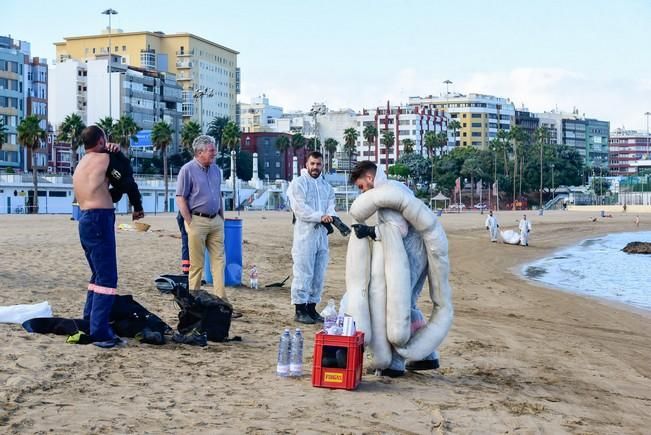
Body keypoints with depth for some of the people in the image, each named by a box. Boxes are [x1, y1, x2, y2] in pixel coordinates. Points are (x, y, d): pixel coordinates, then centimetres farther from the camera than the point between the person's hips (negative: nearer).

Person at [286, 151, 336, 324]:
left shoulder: (326, 185, 19)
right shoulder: (298, 183, -1)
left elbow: (331, 205, 7)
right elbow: (300, 209, -12)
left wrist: (330, 216, -16)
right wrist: (321, 217, -19)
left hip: (322, 234, 7)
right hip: (305, 233, -6)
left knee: (319, 274, 9)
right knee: (303, 273, -8)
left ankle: (311, 308, 16)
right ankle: (300, 310, -3)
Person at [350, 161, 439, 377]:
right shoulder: (398, 187, 19)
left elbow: (400, 228, -21)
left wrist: (371, 231, -22)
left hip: (410, 255, -10)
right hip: (420, 253, 10)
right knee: (408, 305, 18)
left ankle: (395, 363, -3)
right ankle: (428, 356, 22)